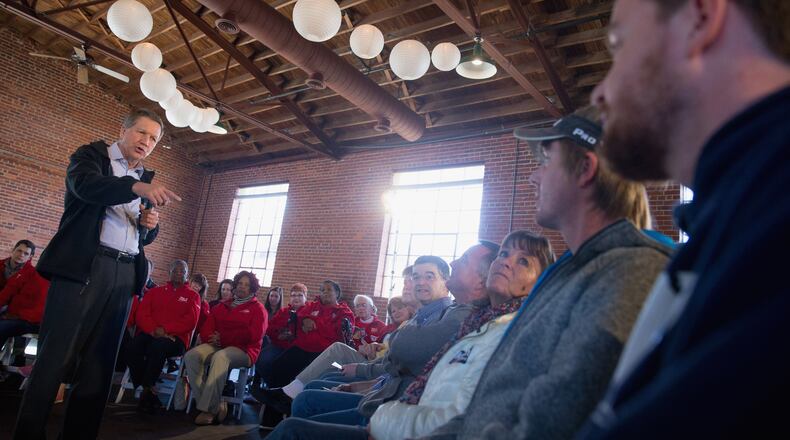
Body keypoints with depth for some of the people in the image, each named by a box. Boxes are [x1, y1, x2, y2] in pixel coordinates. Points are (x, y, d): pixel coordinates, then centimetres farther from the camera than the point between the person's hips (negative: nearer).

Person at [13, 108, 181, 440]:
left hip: (125, 276, 5)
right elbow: (85, 185, -17)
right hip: (82, 266, -5)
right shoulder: (91, 154, 6)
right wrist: (136, 187, -33)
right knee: (55, 356, -6)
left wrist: (150, 223, -1)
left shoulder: (146, 178, 20)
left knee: (99, 362, 6)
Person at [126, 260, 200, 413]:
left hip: (175, 338, -3)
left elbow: (190, 321, 0)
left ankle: (146, 390, -21)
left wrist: (165, 330, -14)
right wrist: (153, 330, -9)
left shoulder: (192, 295, 14)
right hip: (150, 333, 3)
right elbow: (141, 314, 12)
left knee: (157, 347, -37)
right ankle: (149, 392, -21)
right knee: (133, 347, -30)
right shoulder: (155, 291, 24)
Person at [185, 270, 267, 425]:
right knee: (191, 355, -24)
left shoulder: (258, 308, 8)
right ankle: (214, 405, -28)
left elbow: (253, 335, -7)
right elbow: (206, 328, 14)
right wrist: (212, 338, -11)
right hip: (218, 346, 5)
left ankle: (209, 408, -36)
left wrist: (222, 338, -10)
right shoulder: (222, 306, 23)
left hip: (243, 350, -5)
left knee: (220, 357, -38)